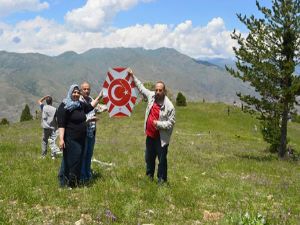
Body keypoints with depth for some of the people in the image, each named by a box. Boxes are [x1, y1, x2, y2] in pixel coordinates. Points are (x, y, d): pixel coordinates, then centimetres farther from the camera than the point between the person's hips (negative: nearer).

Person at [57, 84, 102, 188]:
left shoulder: (81, 105, 12)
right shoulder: (64, 106, -11)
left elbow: (90, 106, 33)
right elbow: (61, 124, -16)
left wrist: (99, 97, 31)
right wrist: (61, 139, -23)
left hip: (81, 139, 8)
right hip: (70, 139, -8)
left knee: (78, 160, 13)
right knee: (70, 161, -6)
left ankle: (75, 182, 24)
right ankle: (65, 183, 4)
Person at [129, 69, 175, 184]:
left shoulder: (169, 106, -18)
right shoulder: (151, 96, -1)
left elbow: (171, 123, -16)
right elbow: (141, 87, 15)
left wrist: (158, 124, -25)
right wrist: (133, 76, 18)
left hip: (161, 138, -6)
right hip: (150, 135, 6)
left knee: (162, 159, 3)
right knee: (149, 157, 20)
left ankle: (161, 180, 17)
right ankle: (149, 176, 37)